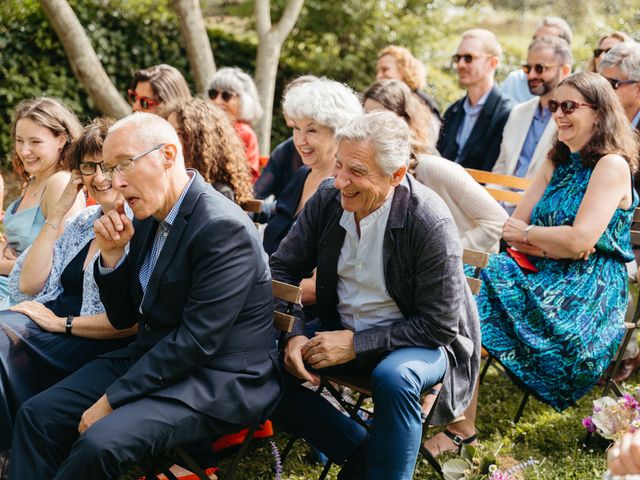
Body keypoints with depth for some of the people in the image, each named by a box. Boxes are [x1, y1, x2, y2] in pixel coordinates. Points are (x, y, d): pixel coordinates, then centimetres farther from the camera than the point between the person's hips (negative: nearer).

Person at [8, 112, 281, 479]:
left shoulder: (224, 228, -21)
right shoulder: (147, 218, 5)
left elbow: (196, 341, -23)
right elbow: (123, 318, 12)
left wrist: (112, 400, -19)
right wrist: (112, 254, -6)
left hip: (217, 381, -8)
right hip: (151, 355, 8)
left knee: (100, 442, -26)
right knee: (38, 415, -3)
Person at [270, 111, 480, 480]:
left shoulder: (431, 224, -25)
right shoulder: (328, 198, -10)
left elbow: (439, 326, -20)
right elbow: (284, 268, 0)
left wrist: (355, 344, -24)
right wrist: (294, 336, -16)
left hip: (422, 340, -5)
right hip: (342, 330, 6)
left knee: (394, 377, -38)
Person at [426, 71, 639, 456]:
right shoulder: (558, 161, 17)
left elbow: (580, 240, -19)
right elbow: (516, 225, 9)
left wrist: (526, 234, -4)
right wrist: (553, 246, -11)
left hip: (587, 294, -7)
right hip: (545, 275, 7)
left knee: (474, 300, -25)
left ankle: (462, 427, -18)